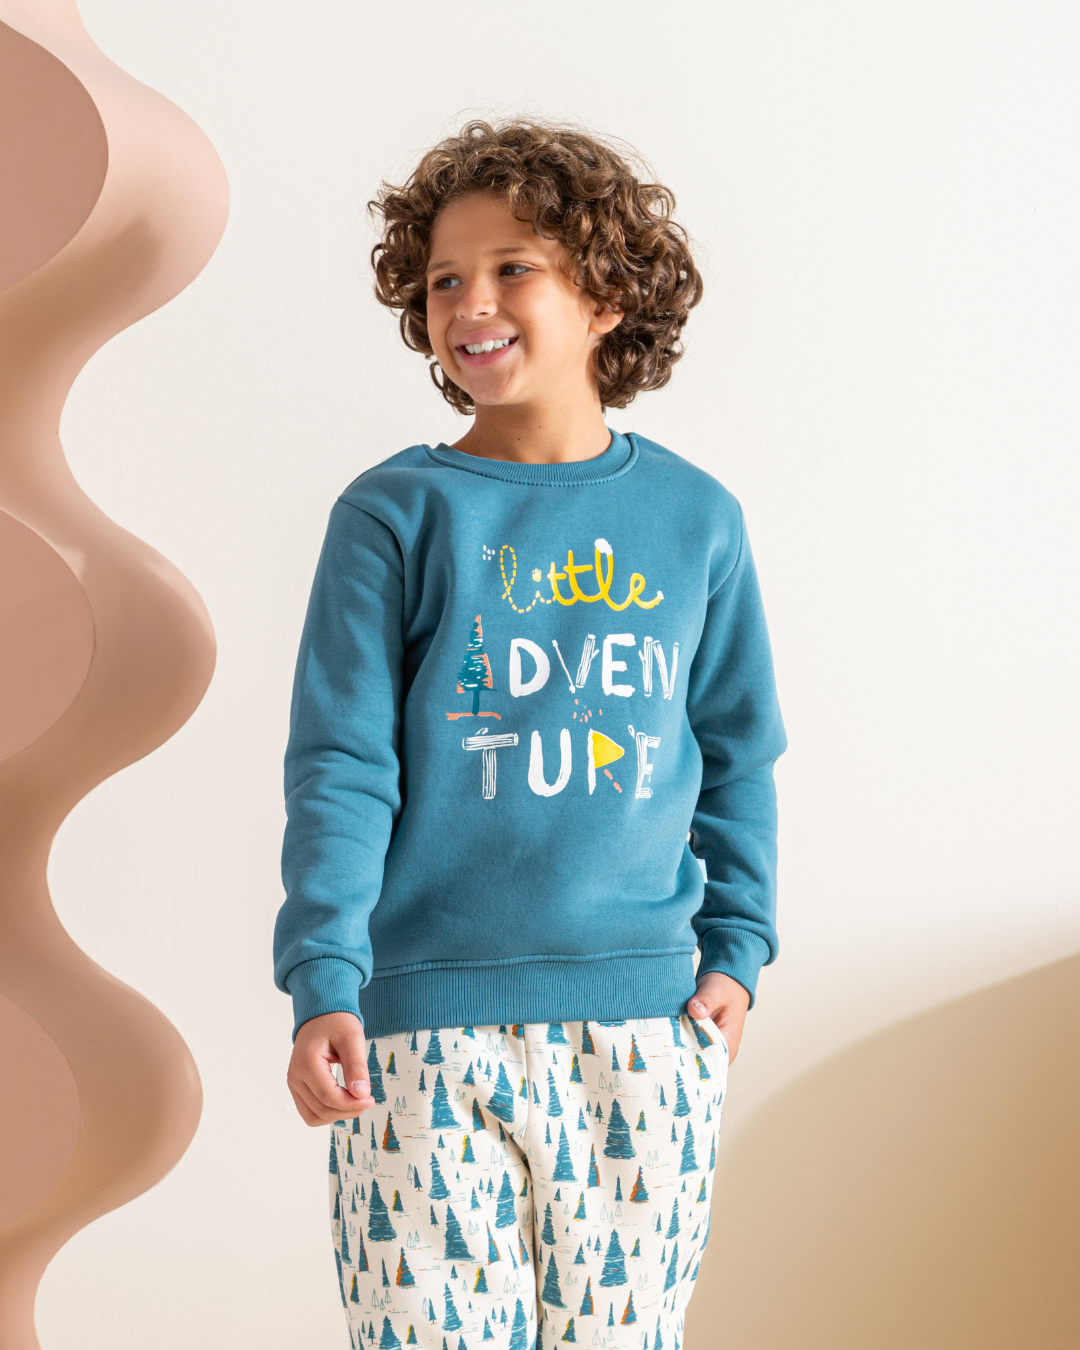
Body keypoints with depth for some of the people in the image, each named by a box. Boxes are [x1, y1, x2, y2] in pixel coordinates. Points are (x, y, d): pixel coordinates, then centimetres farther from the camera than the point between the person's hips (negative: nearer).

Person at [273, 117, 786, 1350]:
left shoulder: (695, 518, 7)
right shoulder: (396, 514, -2)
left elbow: (736, 753, 16)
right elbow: (339, 767, -4)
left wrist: (736, 948, 8)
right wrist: (323, 983, -13)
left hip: (648, 1022, 3)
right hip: (429, 1023, -2)